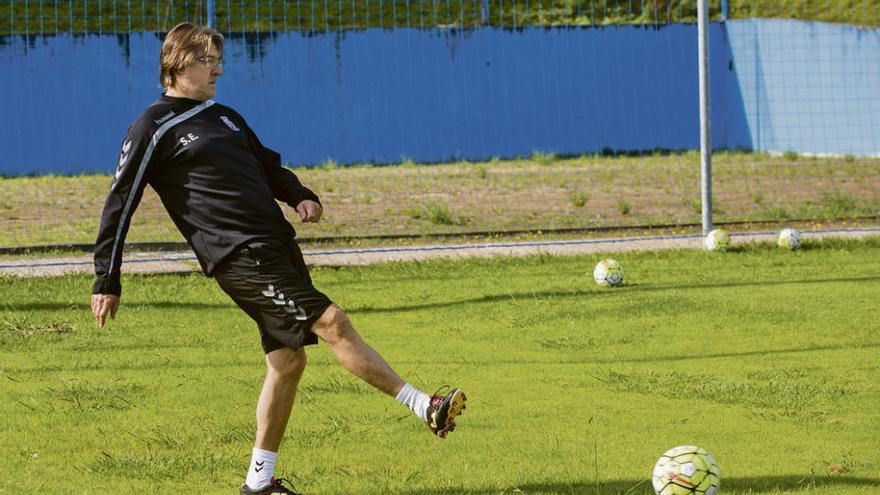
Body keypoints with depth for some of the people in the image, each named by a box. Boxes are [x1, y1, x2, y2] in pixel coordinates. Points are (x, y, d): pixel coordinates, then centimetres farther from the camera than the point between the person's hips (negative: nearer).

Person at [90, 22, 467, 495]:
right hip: (239, 257, -8)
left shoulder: (224, 117, 21)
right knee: (331, 322, -16)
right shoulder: (153, 129, -2)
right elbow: (119, 204, -2)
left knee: (287, 359, 7)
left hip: (277, 243, 8)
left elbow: (270, 167, 30)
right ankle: (423, 406, -17)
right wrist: (107, 282, -5)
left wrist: (301, 195, 8)